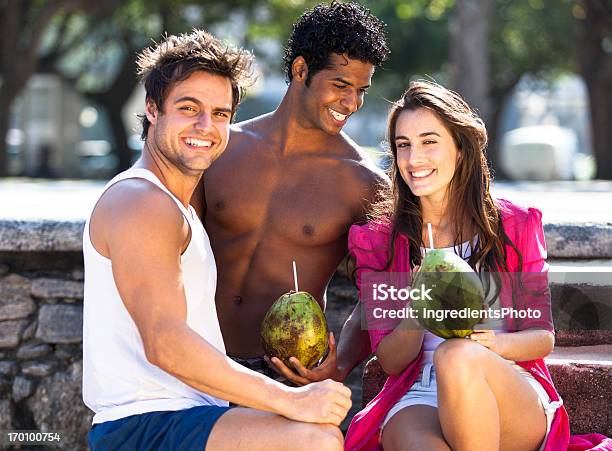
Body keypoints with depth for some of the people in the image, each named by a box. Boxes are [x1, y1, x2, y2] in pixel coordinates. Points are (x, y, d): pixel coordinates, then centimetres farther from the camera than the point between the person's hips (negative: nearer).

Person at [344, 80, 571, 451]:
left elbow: (543, 338, 7)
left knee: (456, 355, -35)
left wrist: (494, 342, -15)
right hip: (418, 397, -2)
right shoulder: (379, 240, 10)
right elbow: (390, 361, 5)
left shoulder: (514, 226, 8)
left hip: (518, 399, 2)